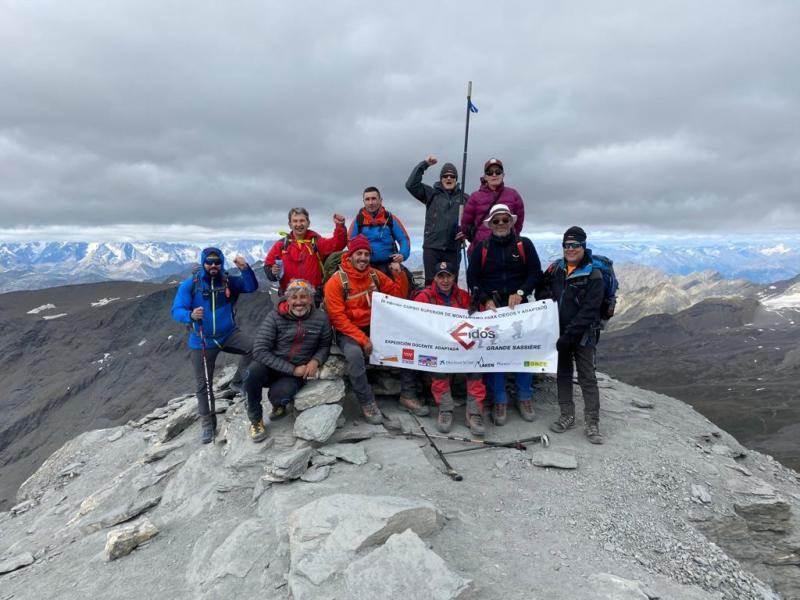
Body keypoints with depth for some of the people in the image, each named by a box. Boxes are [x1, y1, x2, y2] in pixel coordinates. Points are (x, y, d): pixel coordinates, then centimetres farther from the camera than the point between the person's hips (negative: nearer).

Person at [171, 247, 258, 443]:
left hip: (228, 334, 1)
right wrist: (190, 315, -36)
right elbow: (176, 311, -14)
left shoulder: (229, 281, -2)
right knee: (203, 384, 7)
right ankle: (207, 421, 27)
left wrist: (245, 269, -28)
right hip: (202, 342, -1)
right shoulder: (189, 284, -9)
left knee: (256, 348, -27)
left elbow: (252, 287, -11)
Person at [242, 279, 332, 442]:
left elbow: (324, 346, 8)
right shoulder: (274, 317, -12)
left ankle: (279, 405, 11)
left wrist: (316, 361, -16)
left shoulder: (321, 318, -6)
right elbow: (259, 350, -17)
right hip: (271, 366, 0)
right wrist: (292, 369, -22)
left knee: (279, 395, -31)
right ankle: (255, 419, -7)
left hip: (297, 371, 0)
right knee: (252, 373, -33)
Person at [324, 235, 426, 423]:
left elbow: (398, 293, 13)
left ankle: (406, 395, 2)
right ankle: (367, 402, -19)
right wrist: (362, 339, -24)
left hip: (375, 327, 5)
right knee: (354, 353, -37)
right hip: (348, 332, -5)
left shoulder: (375, 275, 3)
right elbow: (338, 318, -17)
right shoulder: (336, 282, -13)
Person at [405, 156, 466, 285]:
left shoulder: (464, 198, 10)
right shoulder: (431, 194, 7)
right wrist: (424, 164, -9)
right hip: (431, 247, -1)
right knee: (431, 283, -1)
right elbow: (411, 184, -4)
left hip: (453, 248, 1)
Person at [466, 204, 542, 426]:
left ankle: (524, 397, 18)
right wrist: (486, 300, -8)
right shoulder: (481, 248, 5)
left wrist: (520, 293, -12)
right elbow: (472, 278, 3)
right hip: (490, 306, 0)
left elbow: (535, 273, 2)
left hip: (519, 306, 0)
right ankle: (499, 400, 11)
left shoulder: (524, 245, 4)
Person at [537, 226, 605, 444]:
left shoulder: (593, 275, -12)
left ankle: (592, 423, 8)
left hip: (583, 335, -5)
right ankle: (567, 416, 25)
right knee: (562, 374, 13)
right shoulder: (555, 268, 4)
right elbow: (541, 292, 12)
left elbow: (588, 312, -17)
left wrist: (568, 336, -20)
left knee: (587, 377, 1)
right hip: (559, 334, 5)